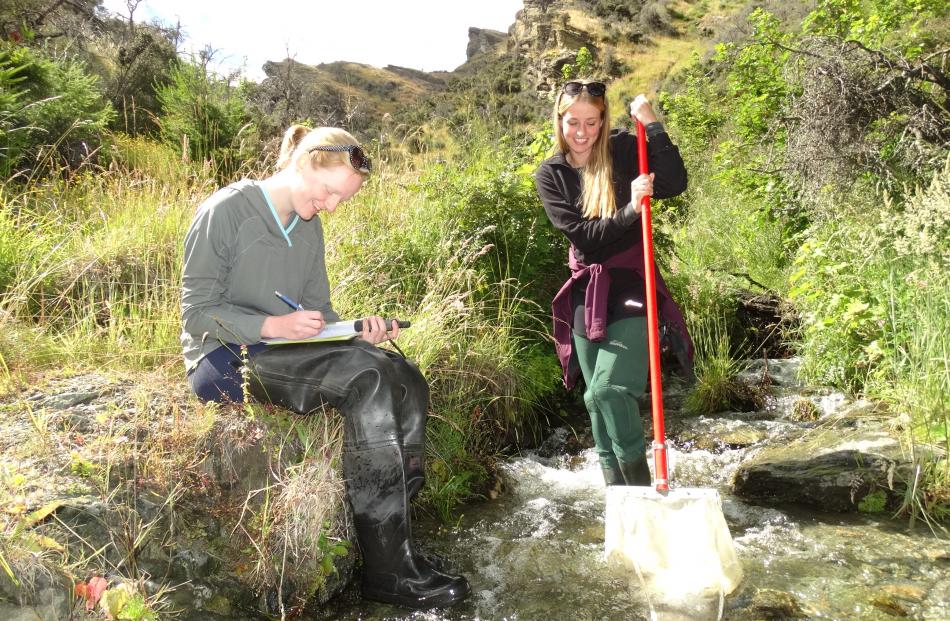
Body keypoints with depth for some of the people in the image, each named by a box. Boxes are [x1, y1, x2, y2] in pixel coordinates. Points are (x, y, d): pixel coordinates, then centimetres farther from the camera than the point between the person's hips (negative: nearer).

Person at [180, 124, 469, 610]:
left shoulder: (308, 228, 14)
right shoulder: (227, 211, -9)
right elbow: (197, 313, -12)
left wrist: (358, 330, -7)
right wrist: (274, 325, -26)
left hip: (287, 351, 8)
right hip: (226, 357, -7)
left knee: (405, 379, -15)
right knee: (367, 382, -30)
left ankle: (393, 540, -12)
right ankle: (387, 570, -23)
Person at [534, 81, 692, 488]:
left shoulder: (624, 150, -3)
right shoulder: (550, 174, 1)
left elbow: (675, 184, -18)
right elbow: (581, 234, -10)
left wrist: (652, 124, -19)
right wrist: (630, 211, -23)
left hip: (630, 286, -3)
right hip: (586, 293, 4)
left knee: (608, 390, -19)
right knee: (598, 399, 10)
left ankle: (641, 485, -1)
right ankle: (616, 489, 25)